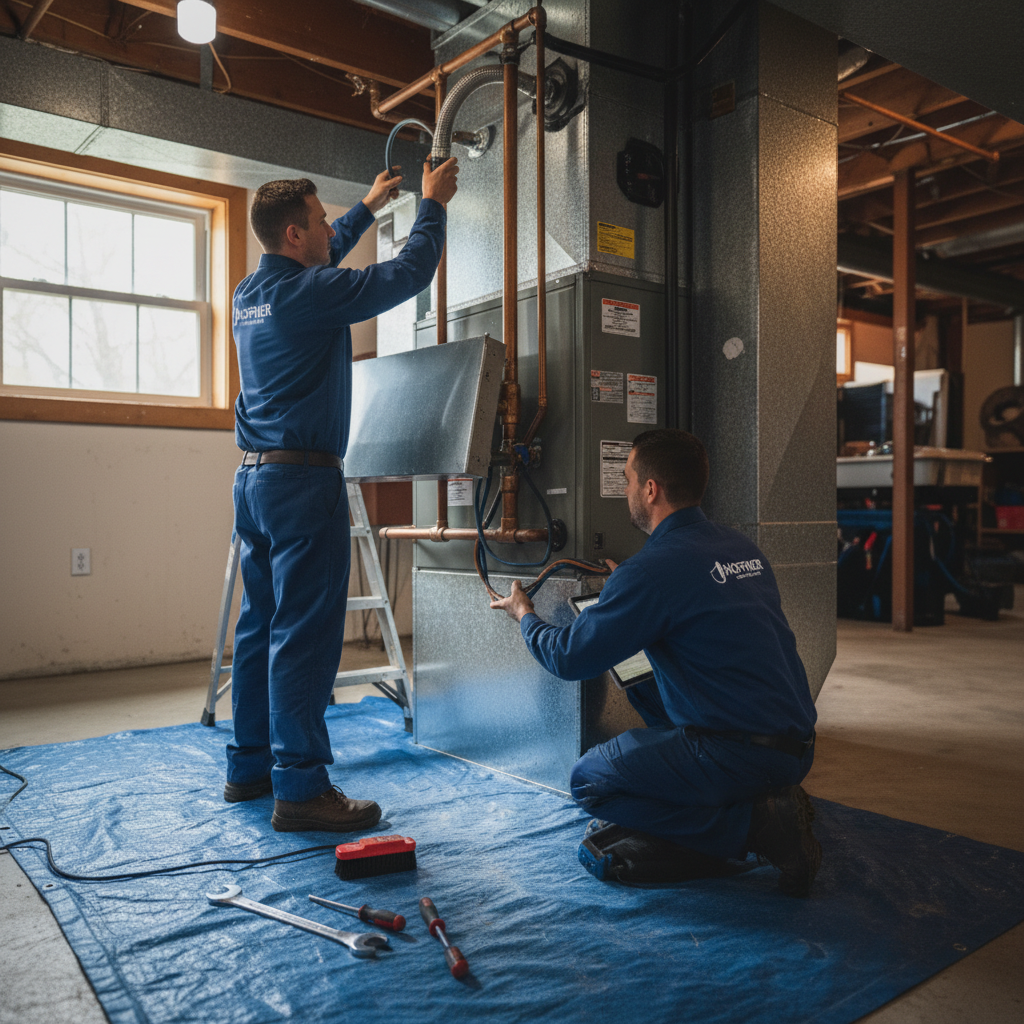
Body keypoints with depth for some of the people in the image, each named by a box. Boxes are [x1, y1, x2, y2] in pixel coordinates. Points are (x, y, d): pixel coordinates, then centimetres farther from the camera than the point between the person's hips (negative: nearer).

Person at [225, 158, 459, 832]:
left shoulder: (251, 292, 14)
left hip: (255, 477, 9)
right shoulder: (309, 294, -12)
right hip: (304, 479, -9)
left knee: (262, 624, 14)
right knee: (304, 634, -7)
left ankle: (250, 765, 24)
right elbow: (408, 274, -8)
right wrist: (433, 205, 9)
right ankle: (301, 788, -1)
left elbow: (315, 267, 33)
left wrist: (368, 208, 41)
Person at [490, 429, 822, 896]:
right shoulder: (742, 548, 8)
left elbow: (568, 658, -9)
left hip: (745, 754, -9)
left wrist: (524, 615, 11)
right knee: (645, 688, 25)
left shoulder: (653, 570, -16)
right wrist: (624, 589, 32)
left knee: (589, 781, 4)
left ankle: (756, 826, -4)